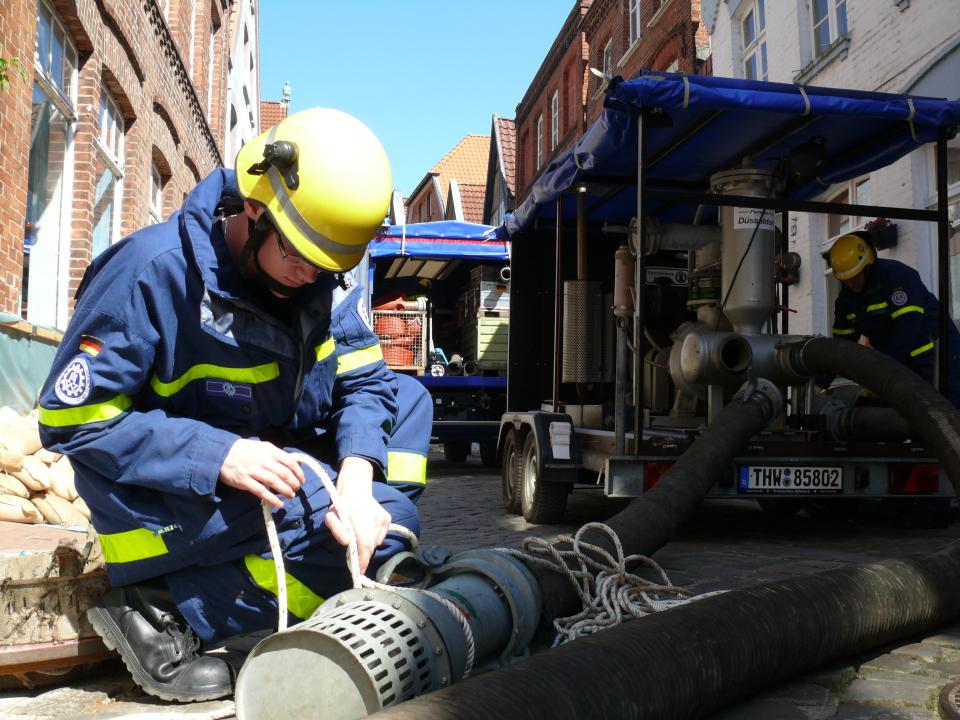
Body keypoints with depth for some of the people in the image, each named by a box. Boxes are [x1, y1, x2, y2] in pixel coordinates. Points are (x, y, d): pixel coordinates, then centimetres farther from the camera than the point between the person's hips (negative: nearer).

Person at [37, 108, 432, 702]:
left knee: (407, 398, 1)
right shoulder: (153, 270, -23)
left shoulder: (329, 279, -5)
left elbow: (362, 381, -5)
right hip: (166, 494, -7)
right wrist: (216, 456, -31)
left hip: (277, 461, 7)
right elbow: (70, 416, -20)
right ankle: (157, 609, -15)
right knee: (389, 523, -21)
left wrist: (355, 477, -27)